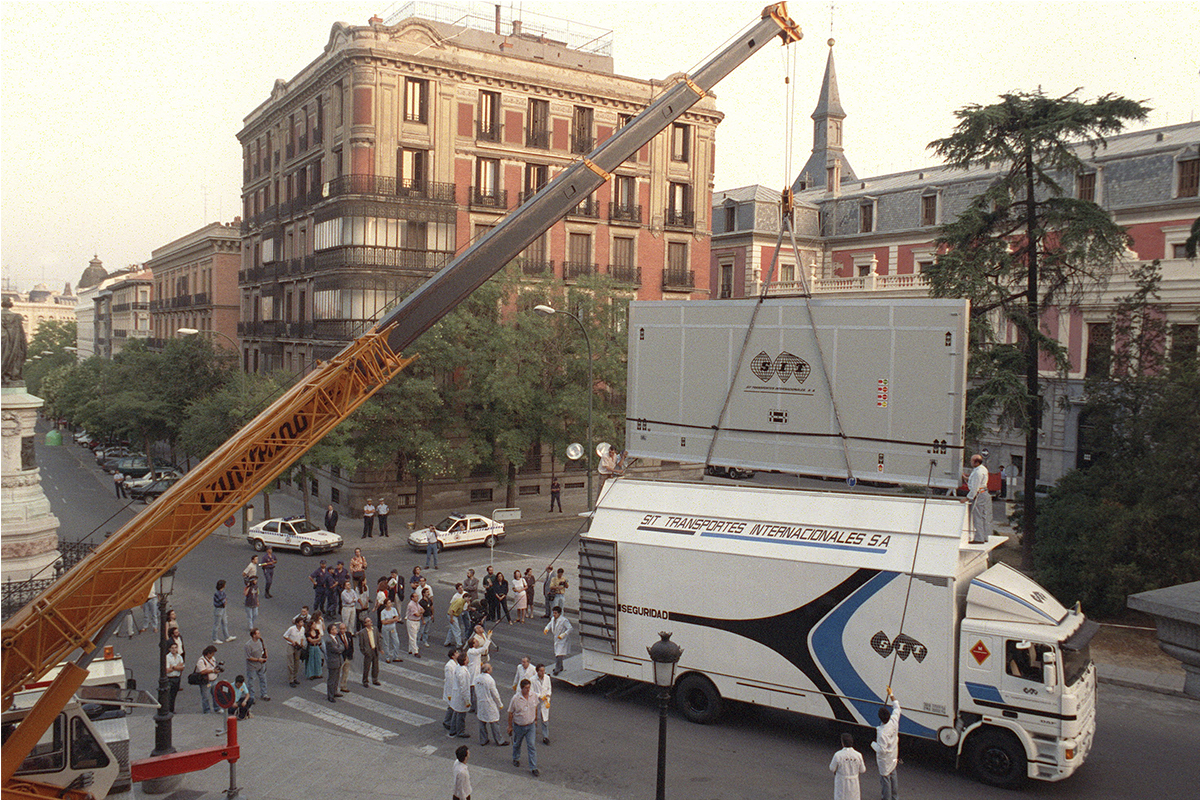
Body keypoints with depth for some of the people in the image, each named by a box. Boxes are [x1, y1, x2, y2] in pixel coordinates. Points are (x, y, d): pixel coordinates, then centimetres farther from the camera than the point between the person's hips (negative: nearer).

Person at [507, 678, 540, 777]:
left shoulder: (534, 696, -10)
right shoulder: (515, 698, -21)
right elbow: (510, 713, -9)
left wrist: (535, 719, 18)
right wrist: (510, 726, -3)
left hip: (530, 726, 1)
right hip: (518, 726, -1)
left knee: (532, 746, -2)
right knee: (517, 744, 20)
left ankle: (533, 768, 4)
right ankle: (516, 759, 48)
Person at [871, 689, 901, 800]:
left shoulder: (882, 732, -36)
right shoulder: (894, 721, -19)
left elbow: (882, 750, -30)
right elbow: (896, 707, -1)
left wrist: (873, 744, -11)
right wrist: (891, 694, 7)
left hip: (885, 759, -7)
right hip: (894, 756, 7)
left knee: (885, 778, 11)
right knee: (893, 775, 24)